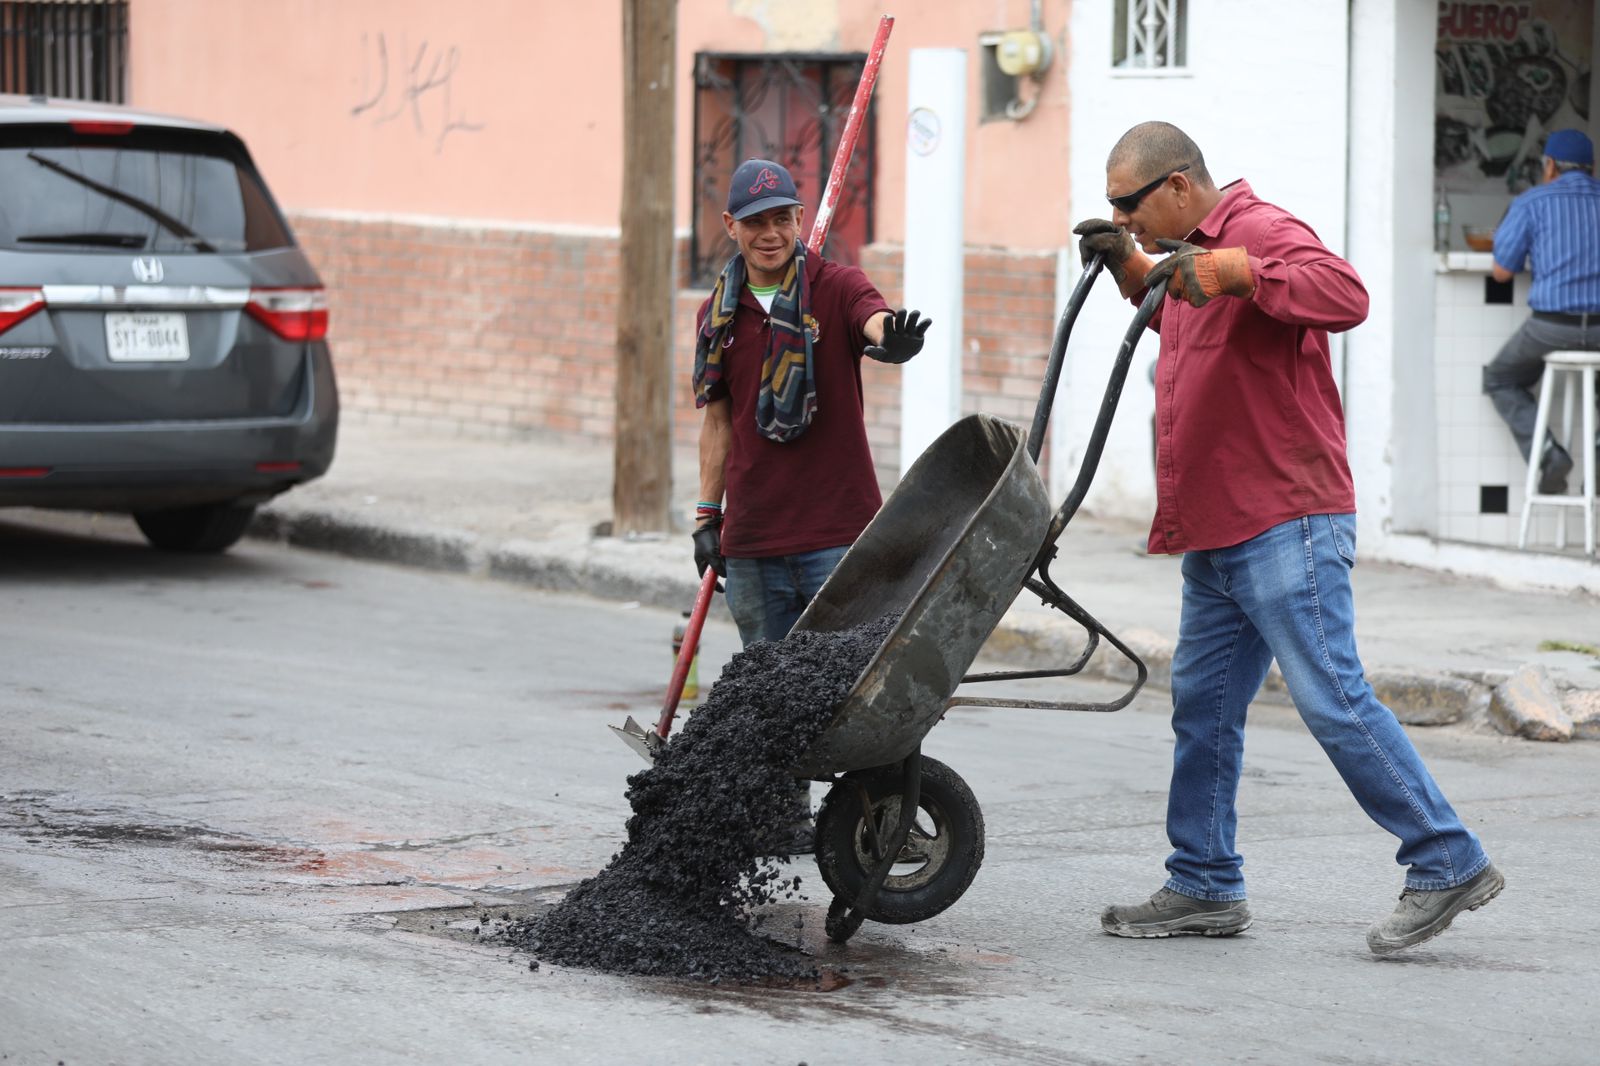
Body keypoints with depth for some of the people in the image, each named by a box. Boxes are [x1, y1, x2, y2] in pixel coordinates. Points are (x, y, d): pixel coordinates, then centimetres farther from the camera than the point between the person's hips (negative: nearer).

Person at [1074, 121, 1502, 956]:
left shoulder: (1262, 234, -13)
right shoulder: (1193, 249, 19)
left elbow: (1345, 295, -32)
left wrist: (1227, 269, -36)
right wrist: (1132, 269, 28)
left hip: (1286, 526, -10)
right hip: (1218, 538, 10)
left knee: (1332, 699, -12)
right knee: (1202, 706, 12)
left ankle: (1448, 863, -6)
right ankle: (1204, 887, 19)